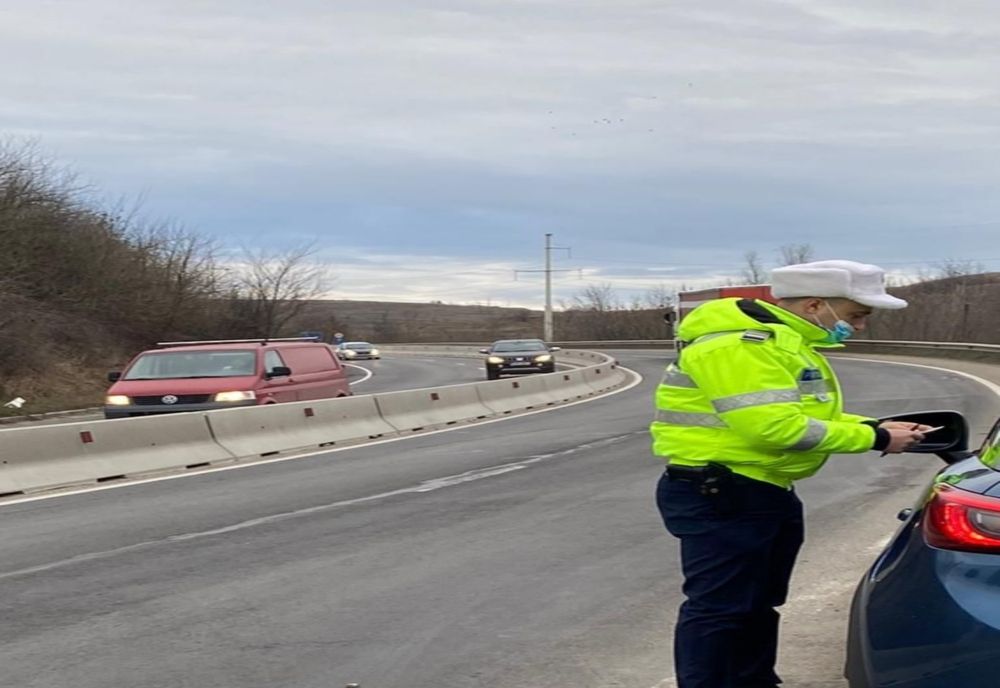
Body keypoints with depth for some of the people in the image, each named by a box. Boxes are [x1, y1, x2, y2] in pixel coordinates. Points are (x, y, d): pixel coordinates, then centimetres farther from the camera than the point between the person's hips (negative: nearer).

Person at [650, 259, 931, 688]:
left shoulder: (787, 341, 14)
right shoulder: (740, 343, -22)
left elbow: (804, 414, 19)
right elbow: (774, 426, -29)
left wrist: (874, 427, 4)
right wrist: (872, 439, -20)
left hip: (766, 492, 11)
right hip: (717, 496, -11)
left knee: (758, 605, 19)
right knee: (716, 609, -6)